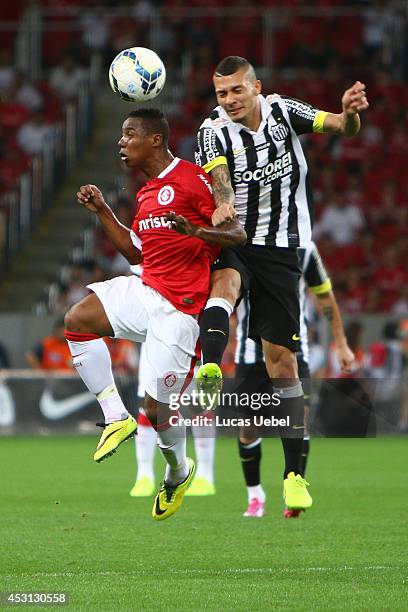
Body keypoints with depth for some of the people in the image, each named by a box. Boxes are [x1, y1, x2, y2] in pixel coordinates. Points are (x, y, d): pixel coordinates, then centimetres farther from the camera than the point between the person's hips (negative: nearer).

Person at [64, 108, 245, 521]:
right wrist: (102, 212, 19)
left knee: (157, 408, -6)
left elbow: (238, 234, -13)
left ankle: (178, 471, 25)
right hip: (144, 290, 8)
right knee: (77, 320, -18)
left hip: (179, 308, -8)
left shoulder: (193, 179, -9)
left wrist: (196, 231, -31)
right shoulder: (146, 194, 18)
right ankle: (115, 417, -8)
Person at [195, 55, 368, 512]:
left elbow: (341, 127, -8)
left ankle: (294, 474, 4)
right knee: (224, 280, -37)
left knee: (281, 359, -1)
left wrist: (350, 113, -33)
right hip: (232, 242, -1)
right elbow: (218, 174, -22)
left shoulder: (283, 111, 1)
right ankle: (210, 368, -64)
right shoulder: (214, 130, -3)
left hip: (281, 249, 1)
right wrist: (223, 204, -45)